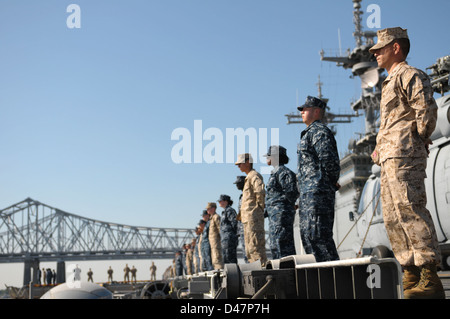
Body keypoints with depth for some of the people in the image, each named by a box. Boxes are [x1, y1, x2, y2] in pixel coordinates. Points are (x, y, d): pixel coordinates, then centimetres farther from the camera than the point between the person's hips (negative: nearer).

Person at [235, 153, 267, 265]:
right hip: (248, 218, 10)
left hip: (253, 217, -10)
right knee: (249, 249, 12)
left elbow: (260, 191, -27)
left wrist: (260, 206, -16)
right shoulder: (248, 177, 21)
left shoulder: (254, 176, -9)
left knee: (255, 247, -12)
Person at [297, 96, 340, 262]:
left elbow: (328, 158, -19)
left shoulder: (319, 131, -8)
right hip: (308, 192, 11)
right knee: (307, 234, 10)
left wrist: (333, 181, -8)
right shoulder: (308, 133, 24)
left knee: (316, 232, -14)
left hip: (318, 189, -11)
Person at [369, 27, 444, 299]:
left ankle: (430, 279, -16)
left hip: (403, 152, -11)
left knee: (410, 211, -16)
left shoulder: (409, 75, -2)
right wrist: (380, 149, 14)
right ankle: (412, 276, 9)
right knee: (393, 217, 7)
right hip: (390, 157, 11)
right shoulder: (391, 82, 28)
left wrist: (417, 140, -8)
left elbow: (427, 110, -15)